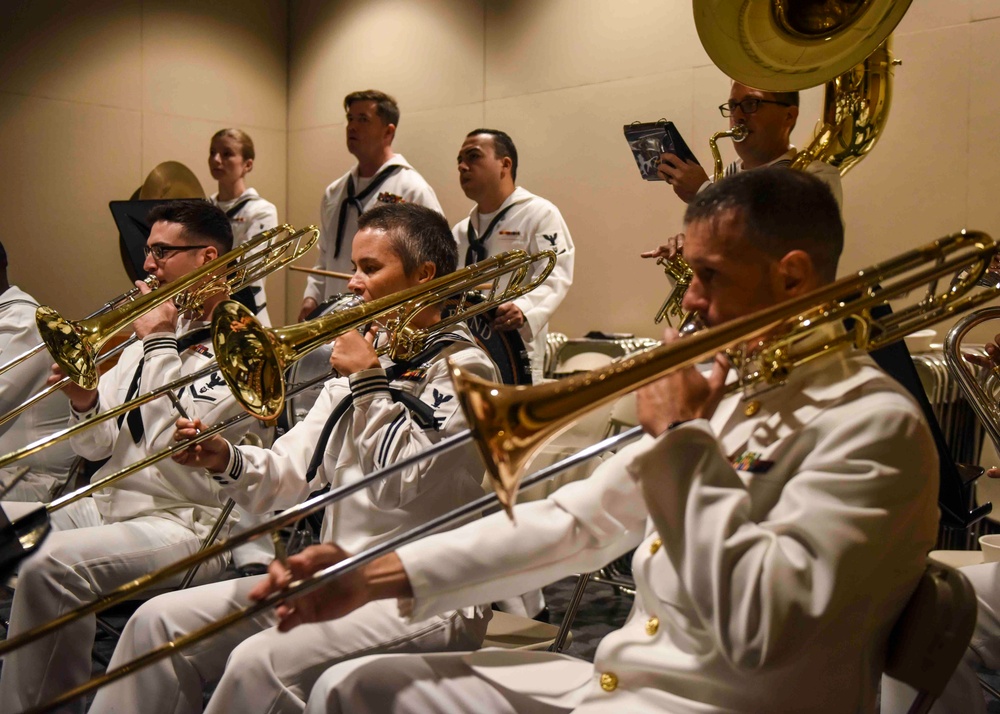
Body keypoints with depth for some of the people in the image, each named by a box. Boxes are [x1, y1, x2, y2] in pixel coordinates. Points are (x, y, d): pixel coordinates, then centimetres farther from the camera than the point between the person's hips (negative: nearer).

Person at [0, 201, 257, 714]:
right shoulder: (159, 331, 17)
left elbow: (176, 442, -20)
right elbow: (95, 448, 17)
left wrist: (159, 344, -13)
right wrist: (84, 401, -4)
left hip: (186, 524, -9)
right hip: (104, 505, 9)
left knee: (51, 567, -30)